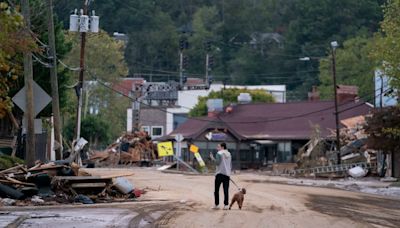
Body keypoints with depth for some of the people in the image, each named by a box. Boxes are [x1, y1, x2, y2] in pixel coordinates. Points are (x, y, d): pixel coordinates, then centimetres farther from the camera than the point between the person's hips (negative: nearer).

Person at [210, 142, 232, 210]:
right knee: (226, 190, 2)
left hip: (220, 173, -5)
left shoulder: (219, 153, -5)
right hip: (227, 174, 5)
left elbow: (217, 163, -14)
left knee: (216, 190, 3)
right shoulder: (229, 154, 14)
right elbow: (230, 165, 16)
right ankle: (226, 205, -3)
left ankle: (216, 204, 1)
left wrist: (212, 158, -3)